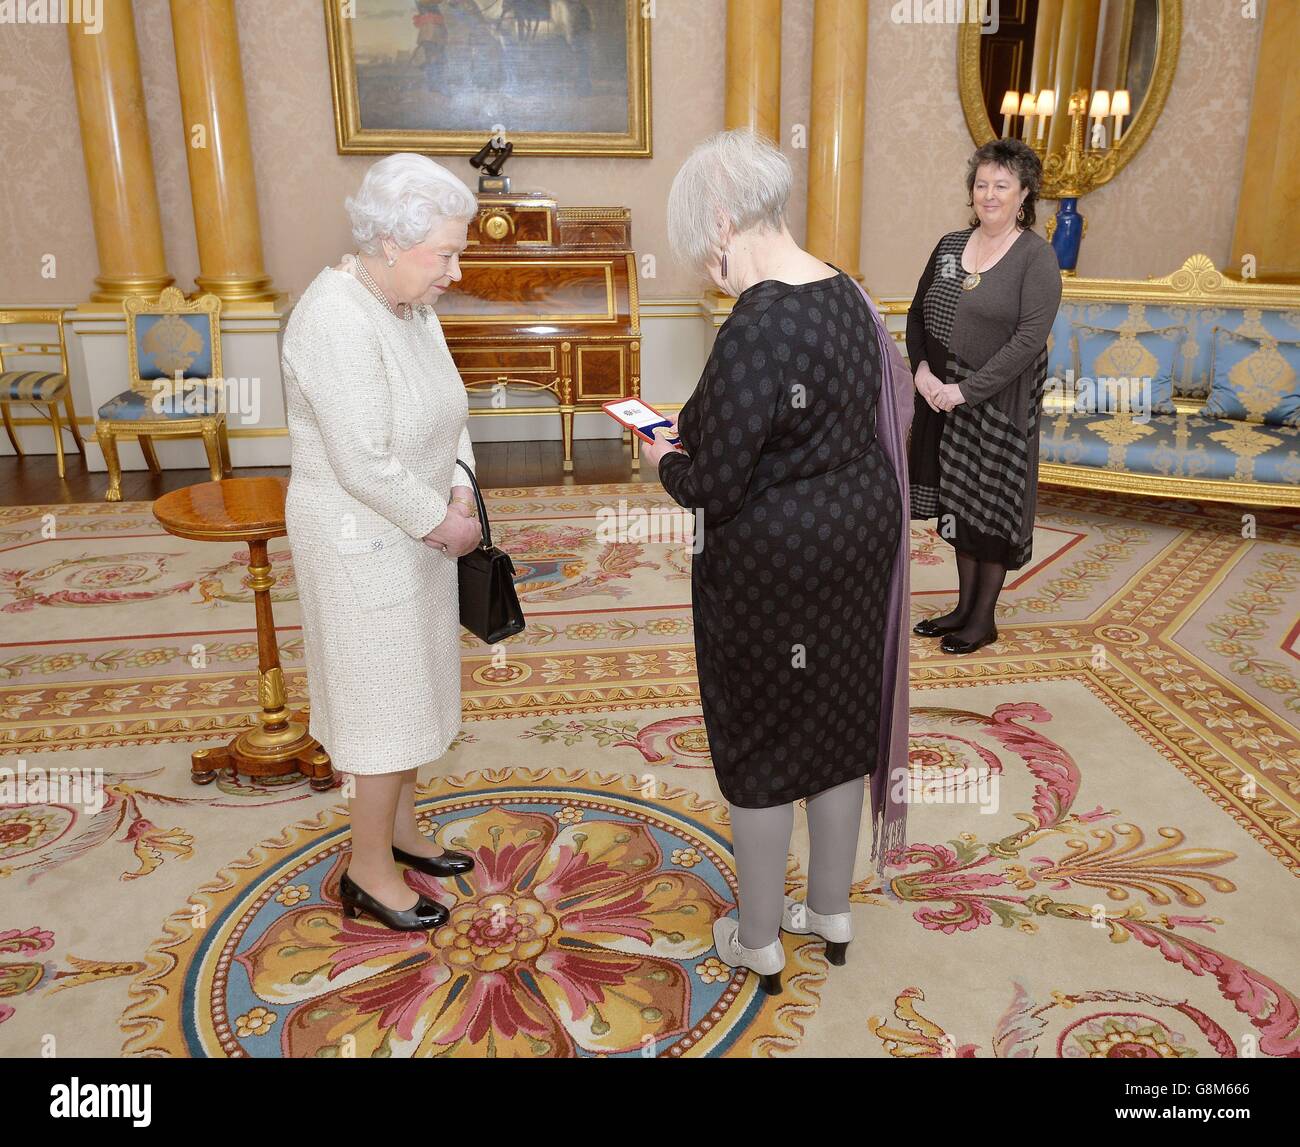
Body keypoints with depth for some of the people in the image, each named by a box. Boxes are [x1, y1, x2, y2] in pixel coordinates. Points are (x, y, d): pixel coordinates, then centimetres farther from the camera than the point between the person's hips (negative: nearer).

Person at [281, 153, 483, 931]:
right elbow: (365, 466, -27)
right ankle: (369, 873, 22)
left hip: (416, 528, 9)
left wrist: (461, 490, -5)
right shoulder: (337, 322, -25)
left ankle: (400, 831, 38)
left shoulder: (412, 303, 2)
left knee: (414, 687, 19)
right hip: (362, 540, -9)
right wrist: (442, 523, -16)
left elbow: (448, 408, 10)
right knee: (385, 702, 3)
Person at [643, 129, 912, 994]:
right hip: (861, 531, 8)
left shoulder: (756, 330, -25)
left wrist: (668, 460, -2)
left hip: (774, 564, -8)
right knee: (840, 724, 20)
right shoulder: (845, 293, 2)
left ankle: (759, 940, 30)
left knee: (762, 743, 10)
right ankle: (832, 912, 40)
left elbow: (714, 487, -23)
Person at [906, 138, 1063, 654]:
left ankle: (984, 617, 18)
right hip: (943, 395, 6)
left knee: (992, 504, 4)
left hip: (999, 402, -5)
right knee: (957, 498, 13)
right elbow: (917, 314, 11)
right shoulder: (950, 245, 7)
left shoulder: (1036, 257, -10)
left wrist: (966, 389, -21)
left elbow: (1029, 338, -18)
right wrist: (923, 370, -6)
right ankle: (965, 605, 28)